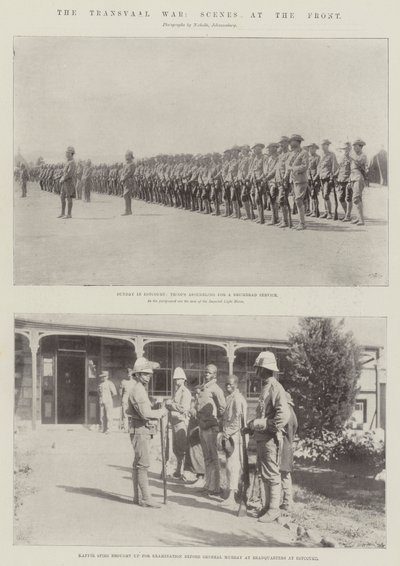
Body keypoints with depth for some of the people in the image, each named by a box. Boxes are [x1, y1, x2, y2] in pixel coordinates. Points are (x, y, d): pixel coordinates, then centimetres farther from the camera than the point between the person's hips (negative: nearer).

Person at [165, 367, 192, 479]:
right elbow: (169, 406, 22)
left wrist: (171, 404, -14)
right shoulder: (176, 392, 19)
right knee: (176, 449, 15)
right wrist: (169, 404, 0)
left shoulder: (185, 392, -10)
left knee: (182, 449, -8)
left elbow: (184, 408, -22)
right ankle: (179, 470, 26)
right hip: (175, 423, 10)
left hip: (181, 422, -9)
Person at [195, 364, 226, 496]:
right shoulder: (202, 388, 14)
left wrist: (215, 418, -7)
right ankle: (208, 484, 24)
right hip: (202, 427, 9)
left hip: (211, 427, -9)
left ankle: (215, 487, 1)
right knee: (207, 457, 15)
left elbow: (223, 407, -17)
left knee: (213, 458, -4)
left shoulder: (215, 389, -12)